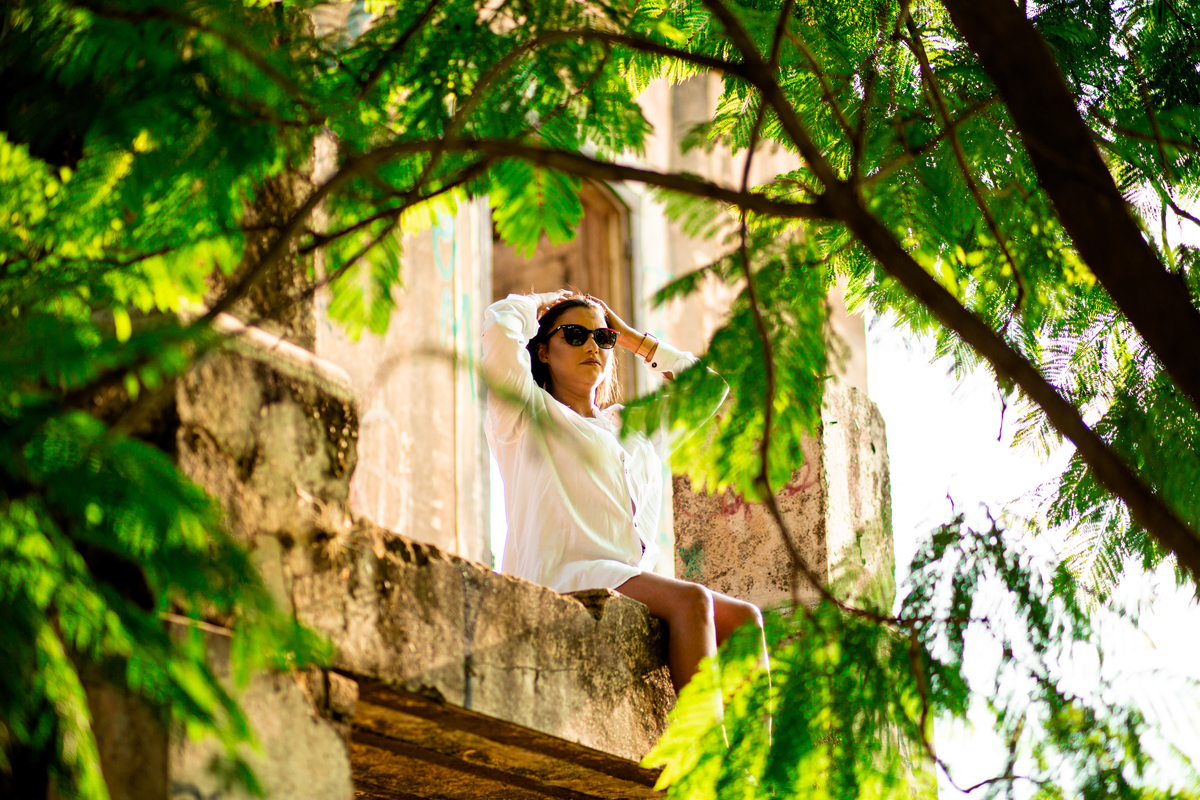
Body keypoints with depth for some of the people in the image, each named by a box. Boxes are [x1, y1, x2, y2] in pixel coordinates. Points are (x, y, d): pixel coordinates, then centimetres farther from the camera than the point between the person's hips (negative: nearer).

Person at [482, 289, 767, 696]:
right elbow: (499, 323, -2)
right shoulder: (527, 411, 12)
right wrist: (540, 304, 19)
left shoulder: (635, 426, 31)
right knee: (691, 600, -30)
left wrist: (632, 338, 36)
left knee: (744, 619, -17)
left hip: (635, 579, 7)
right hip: (564, 575, -7)